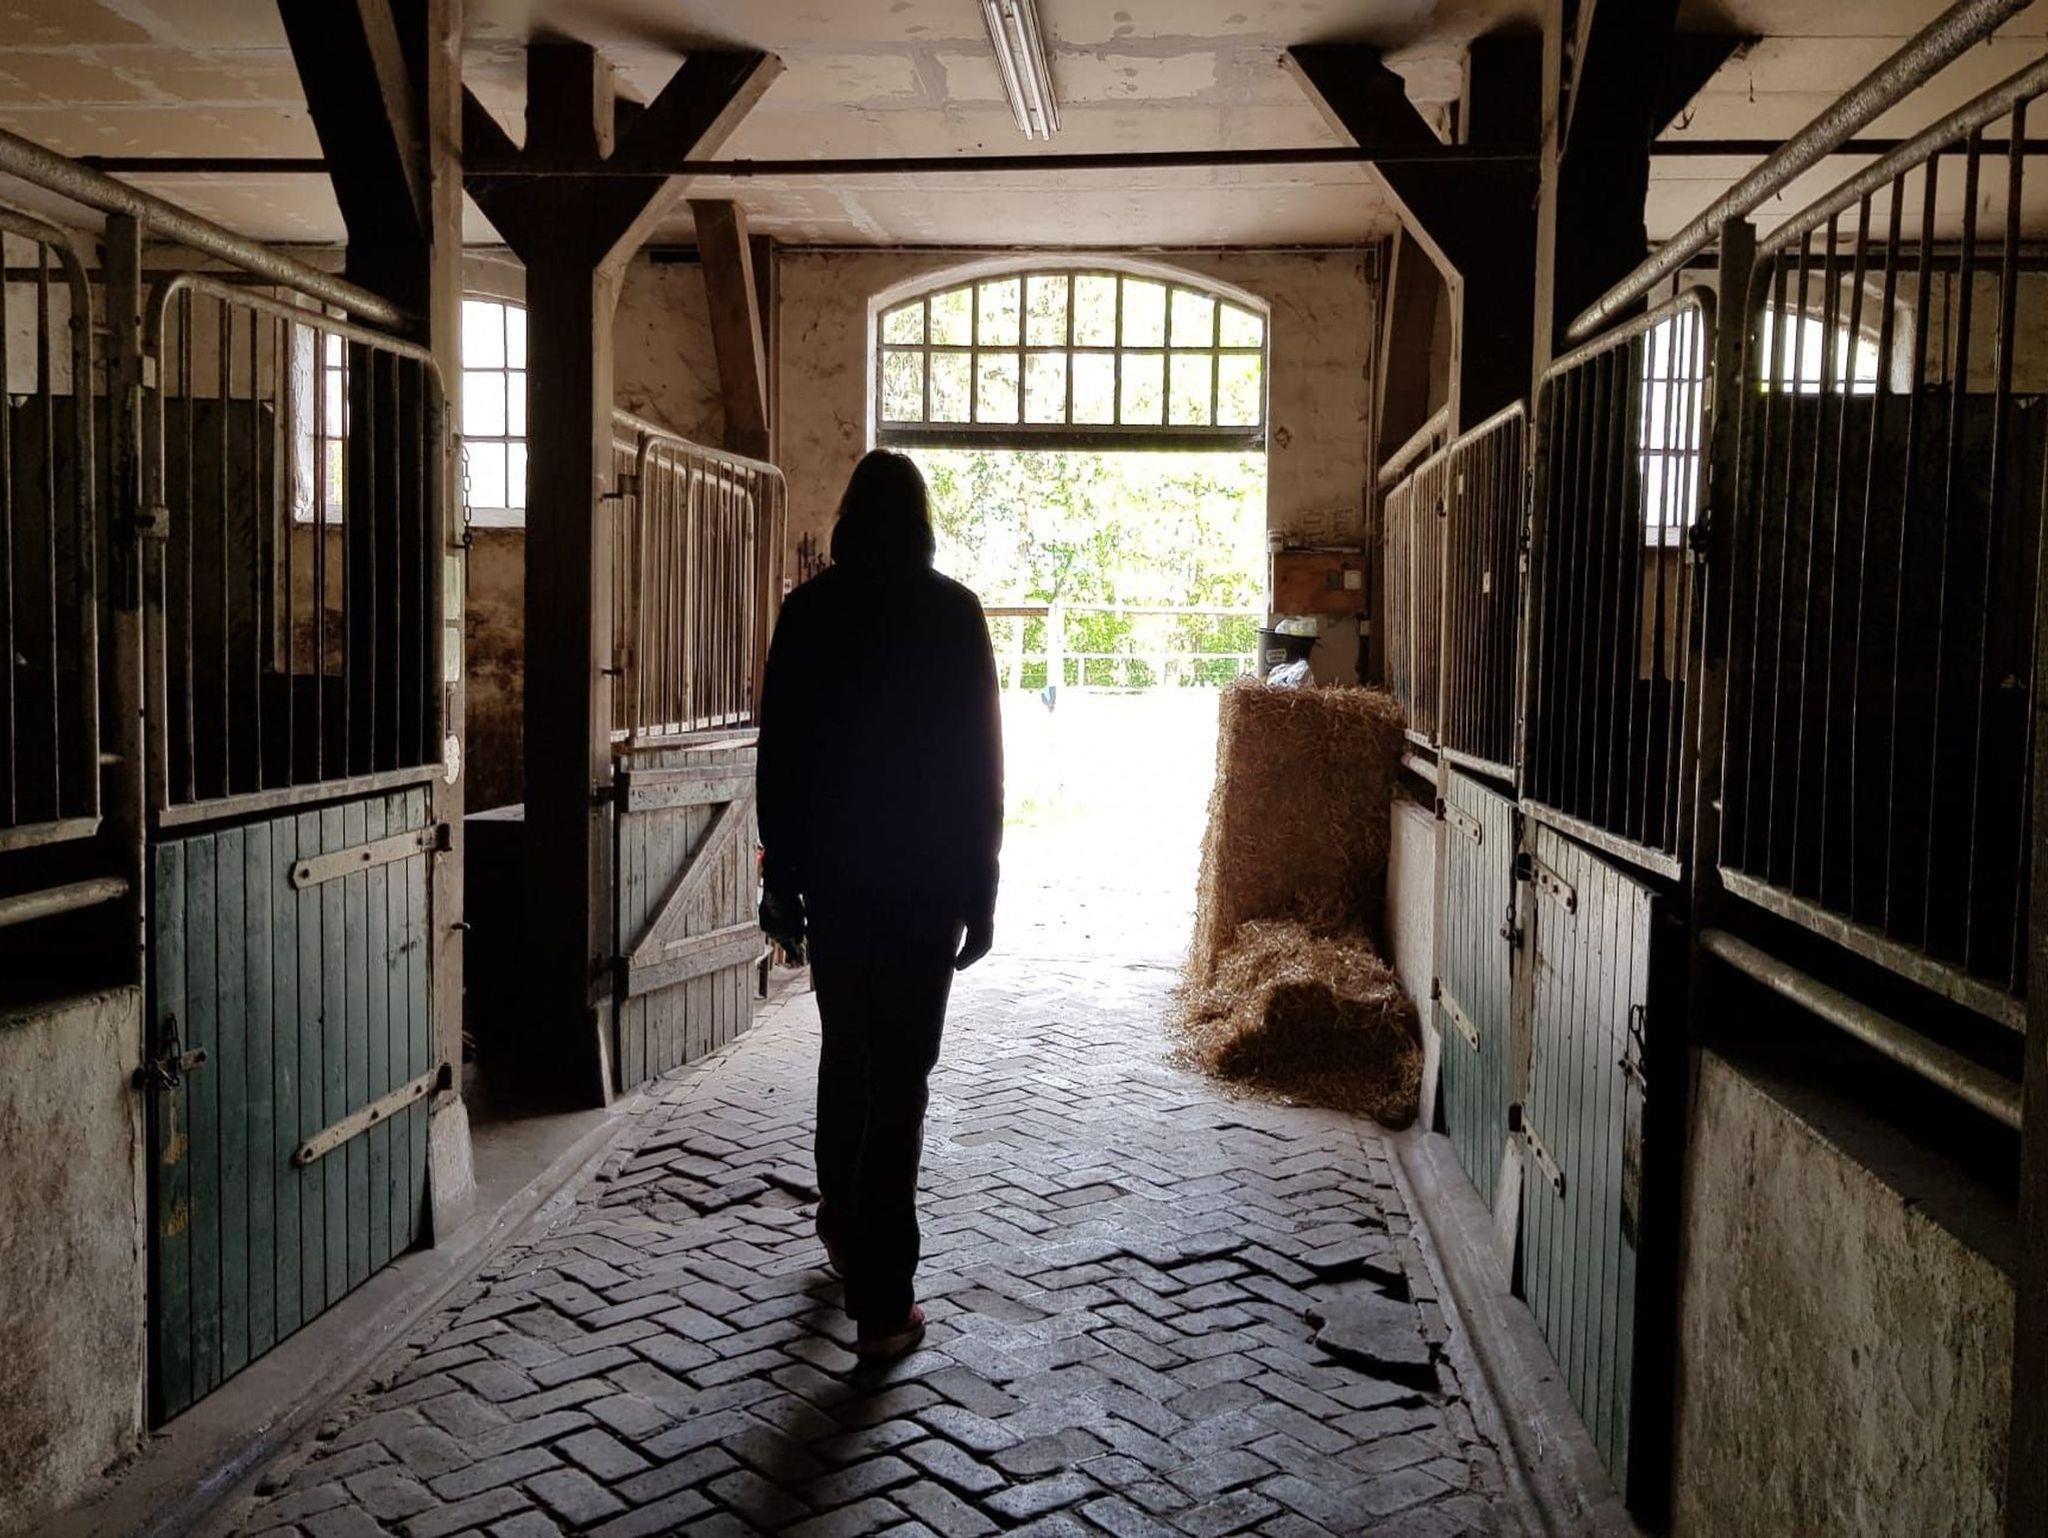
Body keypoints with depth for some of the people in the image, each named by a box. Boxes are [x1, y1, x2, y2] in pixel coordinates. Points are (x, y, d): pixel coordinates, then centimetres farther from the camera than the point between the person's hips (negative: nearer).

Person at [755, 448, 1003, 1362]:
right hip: (925, 881, -3)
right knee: (899, 1078, -1)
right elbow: (980, 764, -6)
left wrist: (780, 878, 9)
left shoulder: (808, 611, 1)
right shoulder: (952, 613, -5)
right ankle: (881, 1304, 1)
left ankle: (842, 1229, 38)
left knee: (845, 1054, 21)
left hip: (831, 875, 3)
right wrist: (980, 893, -1)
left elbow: (777, 754, 2)